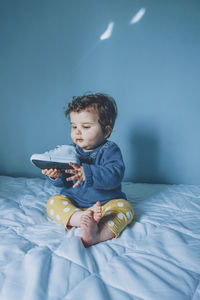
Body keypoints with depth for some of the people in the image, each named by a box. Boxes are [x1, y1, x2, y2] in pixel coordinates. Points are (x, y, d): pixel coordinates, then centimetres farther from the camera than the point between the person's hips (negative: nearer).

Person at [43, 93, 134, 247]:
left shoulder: (110, 150, -10)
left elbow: (115, 175, -29)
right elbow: (64, 182, 1)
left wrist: (86, 174, -44)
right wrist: (56, 176, -25)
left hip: (106, 203, -3)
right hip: (73, 202, 3)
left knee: (123, 207, -27)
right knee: (53, 202, -17)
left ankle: (100, 234, -52)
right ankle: (81, 218, -42)